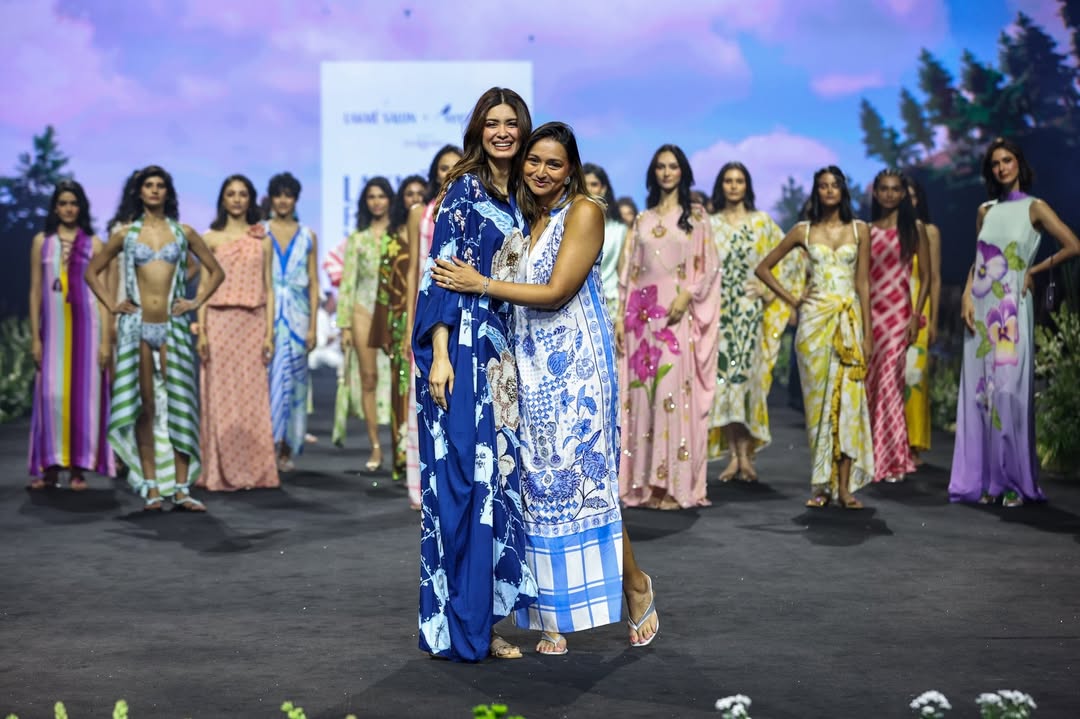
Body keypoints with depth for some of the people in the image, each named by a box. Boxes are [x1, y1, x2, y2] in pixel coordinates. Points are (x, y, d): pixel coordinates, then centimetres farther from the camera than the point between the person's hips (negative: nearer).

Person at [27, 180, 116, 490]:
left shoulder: (93, 244, 5)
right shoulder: (42, 242, 9)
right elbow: (35, 291, 8)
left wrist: (105, 339, -4)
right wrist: (35, 337, 2)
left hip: (86, 324, -1)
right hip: (53, 326, 1)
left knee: (84, 392, -1)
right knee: (51, 394, -2)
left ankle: (79, 467, 4)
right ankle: (50, 467, 4)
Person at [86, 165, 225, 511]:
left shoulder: (183, 232, 8)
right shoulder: (125, 233, 7)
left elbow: (215, 271, 15)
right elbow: (92, 271, 13)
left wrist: (196, 301, 3)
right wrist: (111, 304, 3)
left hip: (173, 325, 0)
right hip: (137, 325, 0)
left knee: (178, 402, -5)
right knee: (144, 405, 1)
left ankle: (181, 488, -3)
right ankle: (151, 487, 6)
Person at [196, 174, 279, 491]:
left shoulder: (262, 240, 11)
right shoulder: (211, 238, 7)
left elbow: (268, 289, 8)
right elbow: (203, 287, 4)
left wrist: (269, 333, 0)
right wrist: (201, 331, -5)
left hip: (253, 324, 1)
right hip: (219, 322, -1)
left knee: (253, 397, 1)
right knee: (220, 396, -1)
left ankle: (254, 470, 7)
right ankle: (220, 472, 4)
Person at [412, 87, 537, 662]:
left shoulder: (517, 199, 17)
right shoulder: (466, 189, -5)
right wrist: (440, 355, -20)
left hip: (500, 351, 8)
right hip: (463, 345, -8)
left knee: (497, 474, 7)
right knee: (465, 474, -7)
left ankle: (485, 618, 13)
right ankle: (461, 625, 0)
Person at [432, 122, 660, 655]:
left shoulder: (584, 211, -7)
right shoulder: (524, 218, 14)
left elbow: (556, 292, -14)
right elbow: (520, 291, 13)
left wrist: (478, 284, -13)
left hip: (576, 365, -6)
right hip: (530, 367, 6)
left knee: (583, 478, -5)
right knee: (540, 484, 4)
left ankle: (634, 584, 16)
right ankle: (553, 618, 9)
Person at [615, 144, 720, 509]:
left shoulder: (695, 215, 8)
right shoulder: (642, 219, 16)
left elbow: (708, 265, 0)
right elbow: (629, 271, 13)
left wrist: (687, 294, -16)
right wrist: (621, 316, 5)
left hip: (678, 314, -3)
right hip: (642, 312, 3)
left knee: (674, 391, -11)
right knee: (642, 391, -1)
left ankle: (676, 484, -10)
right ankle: (645, 482, 1)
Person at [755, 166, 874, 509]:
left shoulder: (859, 230, 7)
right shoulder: (803, 231, 6)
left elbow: (863, 282, 5)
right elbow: (763, 268, 11)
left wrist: (867, 332, 0)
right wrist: (792, 299, 2)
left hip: (849, 319, 0)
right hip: (814, 320, 0)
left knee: (848, 398, -4)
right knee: (818, 398, 0)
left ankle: (844, 485, -2)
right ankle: (820, 484, 6)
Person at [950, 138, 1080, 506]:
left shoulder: (1034, 208, 0)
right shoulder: (985, 211, 14)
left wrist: (1033, 271, -2)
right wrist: (967, 297, 2)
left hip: (1012, 309, -5)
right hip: (981, 310, 5)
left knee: (1009, 390, -7)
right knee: (980, 391, 1)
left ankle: (1015, 481, -1)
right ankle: (987, 479, 5)